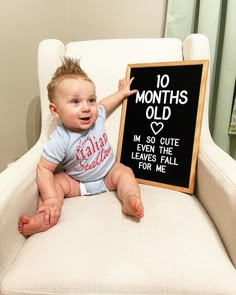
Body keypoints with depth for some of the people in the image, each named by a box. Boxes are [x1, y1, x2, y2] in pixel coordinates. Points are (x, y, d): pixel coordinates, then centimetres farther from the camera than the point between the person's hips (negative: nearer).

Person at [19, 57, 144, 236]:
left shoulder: (97, 117, -17)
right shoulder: (60, 141, -30)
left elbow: (104, 105, 9)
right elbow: (44, 169, -25)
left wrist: (121, 93, 19)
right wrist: (51, 199, -36)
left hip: (108, 173, 3)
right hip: (77, 182, -2)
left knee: (125, 172, -20)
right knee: (56, 182, -22)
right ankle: (45, 218, -28)